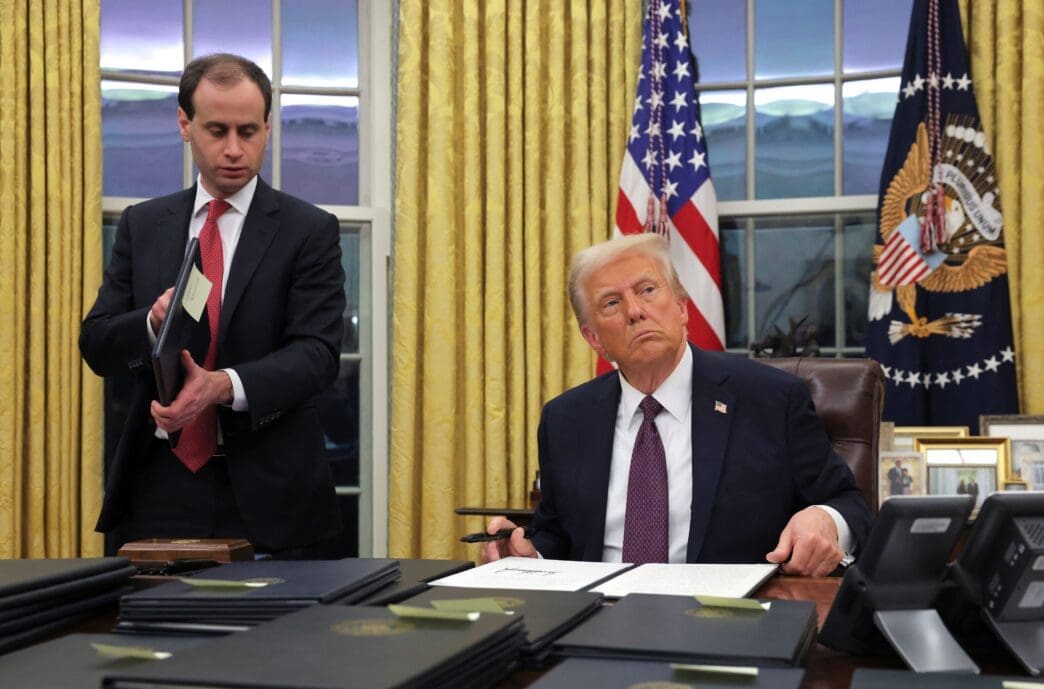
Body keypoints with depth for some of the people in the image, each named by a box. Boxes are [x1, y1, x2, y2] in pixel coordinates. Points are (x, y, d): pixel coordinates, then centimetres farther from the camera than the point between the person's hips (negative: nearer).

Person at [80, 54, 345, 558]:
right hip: (158, 488, 3)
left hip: (268, 497, -2)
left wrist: (225, 385, -29)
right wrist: (154, 322, -17)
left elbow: (317, 352, -11)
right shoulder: (142, 226, 9)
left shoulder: (309, 231, -2)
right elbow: (97, 345, 5)